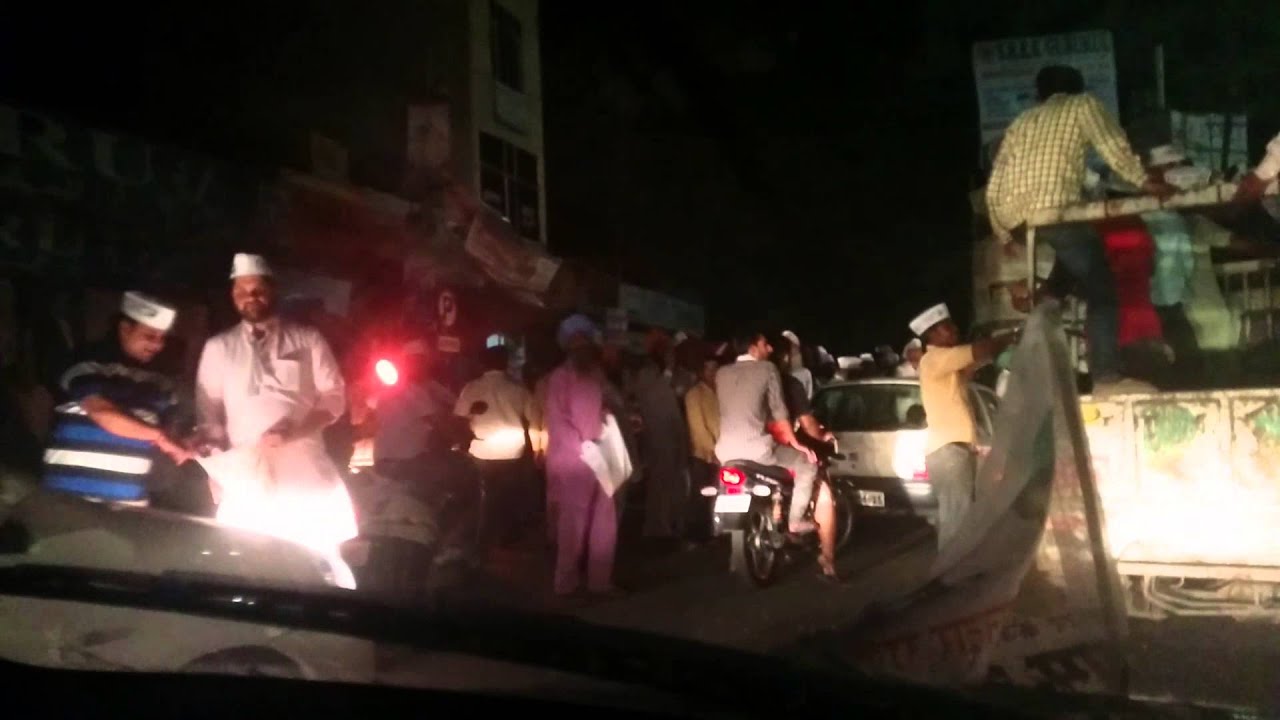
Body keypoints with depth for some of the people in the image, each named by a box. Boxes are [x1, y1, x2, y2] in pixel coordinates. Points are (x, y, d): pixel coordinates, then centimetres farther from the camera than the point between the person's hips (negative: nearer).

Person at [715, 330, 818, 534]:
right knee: (807, 465, 14)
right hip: (756, 447, -6)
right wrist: (795, 442, 11)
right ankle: (795, 521, 11)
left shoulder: (722, 373, 13)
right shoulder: (767, 368, -1)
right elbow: (778, 411, -1)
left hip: (725, 450, 6)